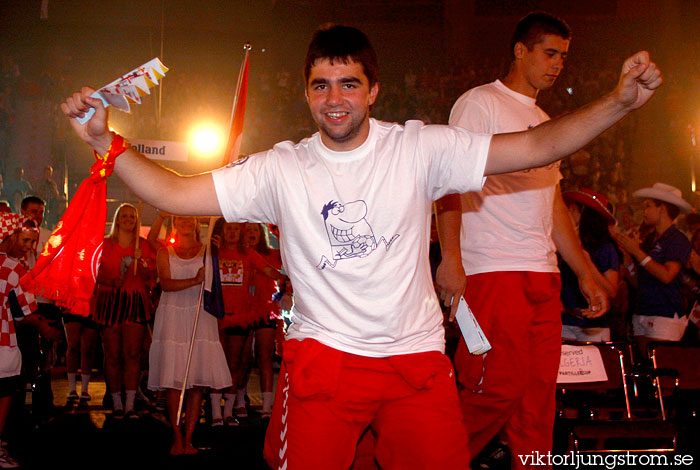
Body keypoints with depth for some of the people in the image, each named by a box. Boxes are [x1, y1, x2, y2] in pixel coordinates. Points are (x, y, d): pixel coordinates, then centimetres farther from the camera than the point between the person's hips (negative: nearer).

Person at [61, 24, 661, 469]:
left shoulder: (419, 148, -4)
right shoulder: (281, 170, -1)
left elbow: (535, 146, -7)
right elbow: (177, 193, -1)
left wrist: (619, 102, -17)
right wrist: (105, 142, -11)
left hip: (417, 355, 1)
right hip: (322, 357, 0)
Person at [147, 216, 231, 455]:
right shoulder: (165, 252, 10)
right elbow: (165, 284, -5)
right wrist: (194, 281, -20)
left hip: (199, 317, 0)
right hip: (172, 316, 0)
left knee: (197, 382, -4)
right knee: (173, 381, -5)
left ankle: (188, 438, 2)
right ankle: (177, 438, 3)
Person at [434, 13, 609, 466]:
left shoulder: (544, 122, 24)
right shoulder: (480, 103, 1)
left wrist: (586, 273, 22)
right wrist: (451, 258, -20)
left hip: (544, 275, 8)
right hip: (494, 271, -7)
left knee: (539, 393, 4)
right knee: (501, 386, -11)